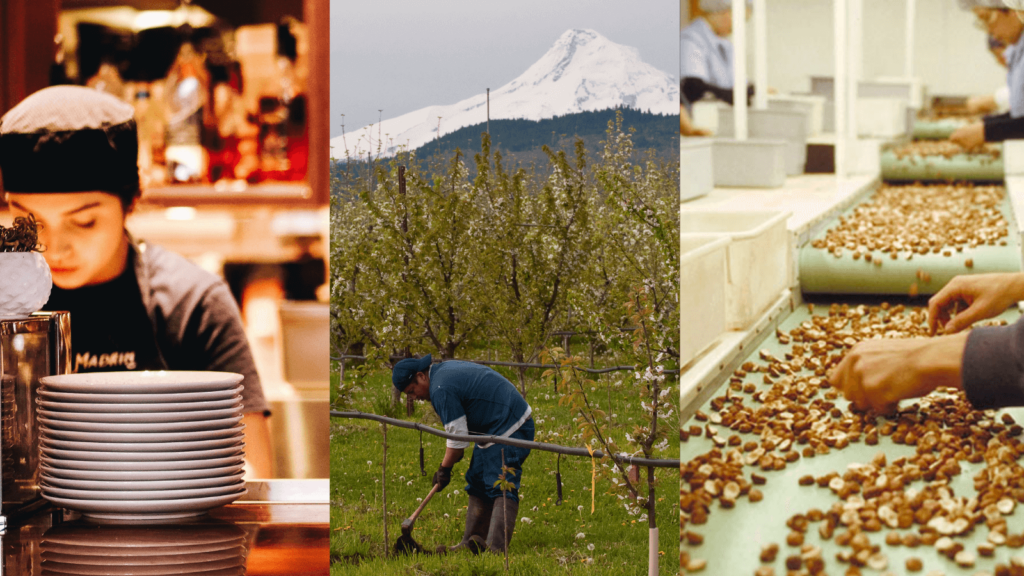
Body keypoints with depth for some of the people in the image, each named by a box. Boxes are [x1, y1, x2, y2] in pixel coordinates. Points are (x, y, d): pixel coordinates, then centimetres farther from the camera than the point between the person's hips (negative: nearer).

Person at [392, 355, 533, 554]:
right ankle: (473, 542, 16)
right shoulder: (445, 369, 13)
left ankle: (496, 547, -23)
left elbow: (457, 436, -17)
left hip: (509, 431, -11)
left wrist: (445, 468, -5)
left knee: (501, 489, -16)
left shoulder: (441, 390, -19)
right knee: (477, 484, 14)